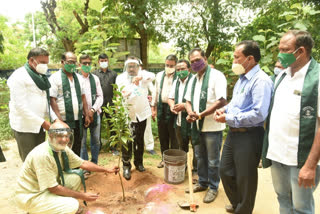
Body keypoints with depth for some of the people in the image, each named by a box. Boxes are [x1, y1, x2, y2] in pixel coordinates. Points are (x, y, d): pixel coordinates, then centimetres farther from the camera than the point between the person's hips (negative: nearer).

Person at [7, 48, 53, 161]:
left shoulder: (41, 77, 12)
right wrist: (42, 122, -18)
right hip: (25, 126, -7)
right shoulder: (19, 76, -11)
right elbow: (21, 106, -18)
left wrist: (54, 118, -2)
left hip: (40, 125, 7)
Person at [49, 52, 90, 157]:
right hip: (64, 120, -5)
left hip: (78, 120, 5)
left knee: (77, 148, 13)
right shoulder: (55, 77, -4)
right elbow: (52, 100, -10)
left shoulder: (78, 77, 13)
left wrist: (86, 115, 10)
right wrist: (59, 119, -16)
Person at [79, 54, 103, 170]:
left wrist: (93, 109, -6)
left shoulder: (95, 78, 9)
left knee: (96, 140, 10)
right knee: (82, 141, 2)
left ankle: (94, 163, 25)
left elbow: (100, 96, 6)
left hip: (95, 113, 4)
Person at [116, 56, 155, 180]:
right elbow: (121, 88, -21)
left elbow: (152, 76, -21)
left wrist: (140, 77, -41)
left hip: (141, 113, 2)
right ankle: (126, 166, 12)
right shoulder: (121, 78, -2)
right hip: (127, 114, -2)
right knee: (127, 141, -3)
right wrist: (125, 93, -44)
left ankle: (139, 162, 31)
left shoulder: (142, 74, 1)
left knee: (139, 140, 14)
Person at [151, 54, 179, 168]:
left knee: (174, 136, 3)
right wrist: (153, 108, 13)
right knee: (162, 135, 14)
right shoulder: (159, 75, 12)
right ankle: (164, 158, 29)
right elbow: (156, 92, 15)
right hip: (161, 107, 5)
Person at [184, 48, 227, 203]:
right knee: (200, 157, 19)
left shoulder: (216, 76, -11)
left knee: (213, 161, 7)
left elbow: (222, 101, -20)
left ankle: (213, 187, 27)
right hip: (196, 125, 7)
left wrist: (201, 115, -21)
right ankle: (202, 183, 38)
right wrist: (190, 112, -7)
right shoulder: (193, 79, 12)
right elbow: (188, 100, 15)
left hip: (212, 126, -7)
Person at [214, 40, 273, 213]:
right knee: (225, 171, 19)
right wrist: (224, 109, 3)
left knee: (244, 178, 9)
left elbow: (259, 114, -27)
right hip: (233, 133, 9)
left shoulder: (261, 80, -19)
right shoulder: (242, 78, 12)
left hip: (249, 136, -9)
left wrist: (228, 118, -20)